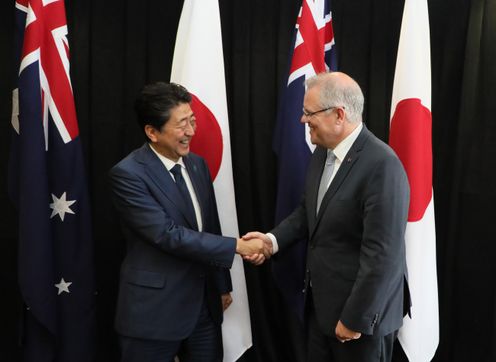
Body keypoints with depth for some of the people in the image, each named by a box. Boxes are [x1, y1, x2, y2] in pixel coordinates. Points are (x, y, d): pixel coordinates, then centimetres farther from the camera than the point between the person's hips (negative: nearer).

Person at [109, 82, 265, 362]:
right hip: (155, 309, -6)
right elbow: (168, 234, -22)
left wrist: (222, 284, 17)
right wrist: (236, 246, -20)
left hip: (204, 303, 6)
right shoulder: (128, 174, -15)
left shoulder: (198, 164, 6)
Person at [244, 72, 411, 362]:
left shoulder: (382, 165, -25)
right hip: (320, 300, 8)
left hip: (361, 309, -8)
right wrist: (274, 239, -3)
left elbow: (382, 256, -24)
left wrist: (356, 319, -18)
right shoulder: (323, 152, 2)